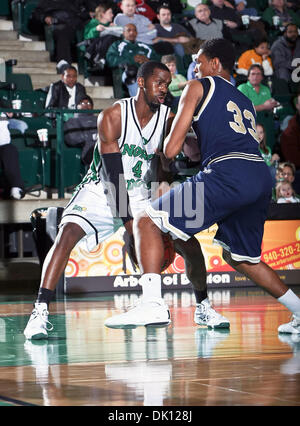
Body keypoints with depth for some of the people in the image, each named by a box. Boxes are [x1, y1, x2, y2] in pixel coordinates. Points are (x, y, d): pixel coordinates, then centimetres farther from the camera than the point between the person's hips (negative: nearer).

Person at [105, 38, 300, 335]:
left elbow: (171, 149, 7)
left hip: (227, 174, -7)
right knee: (239, 257, 28)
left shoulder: (198, 87, 13)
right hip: (262, 175, 7)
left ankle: (151, 303, -21)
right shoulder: (245, 102, 32)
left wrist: (171, 138, 29)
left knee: (146, 221, -2)